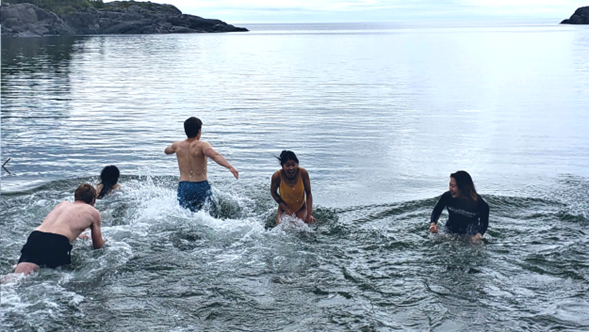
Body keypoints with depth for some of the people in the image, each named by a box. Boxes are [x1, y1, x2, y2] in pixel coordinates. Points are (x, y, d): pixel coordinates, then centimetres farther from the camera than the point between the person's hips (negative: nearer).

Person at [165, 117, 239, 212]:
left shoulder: (178, 146, 10)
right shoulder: (202, 145, -6)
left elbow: (167, 151, 34)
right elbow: (215, 155, -26)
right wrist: (230, 167, -37)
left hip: (183, 187, 3)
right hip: (201, 186, -3)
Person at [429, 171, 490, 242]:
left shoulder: (478, 202, -20)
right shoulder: (447, 196, -14)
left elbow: (484, 223, -11)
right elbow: (437, 210, 2)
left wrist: (479, 234, -30)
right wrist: (433, 223, -17)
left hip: (470, 236, -2)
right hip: (450, 232, 3)